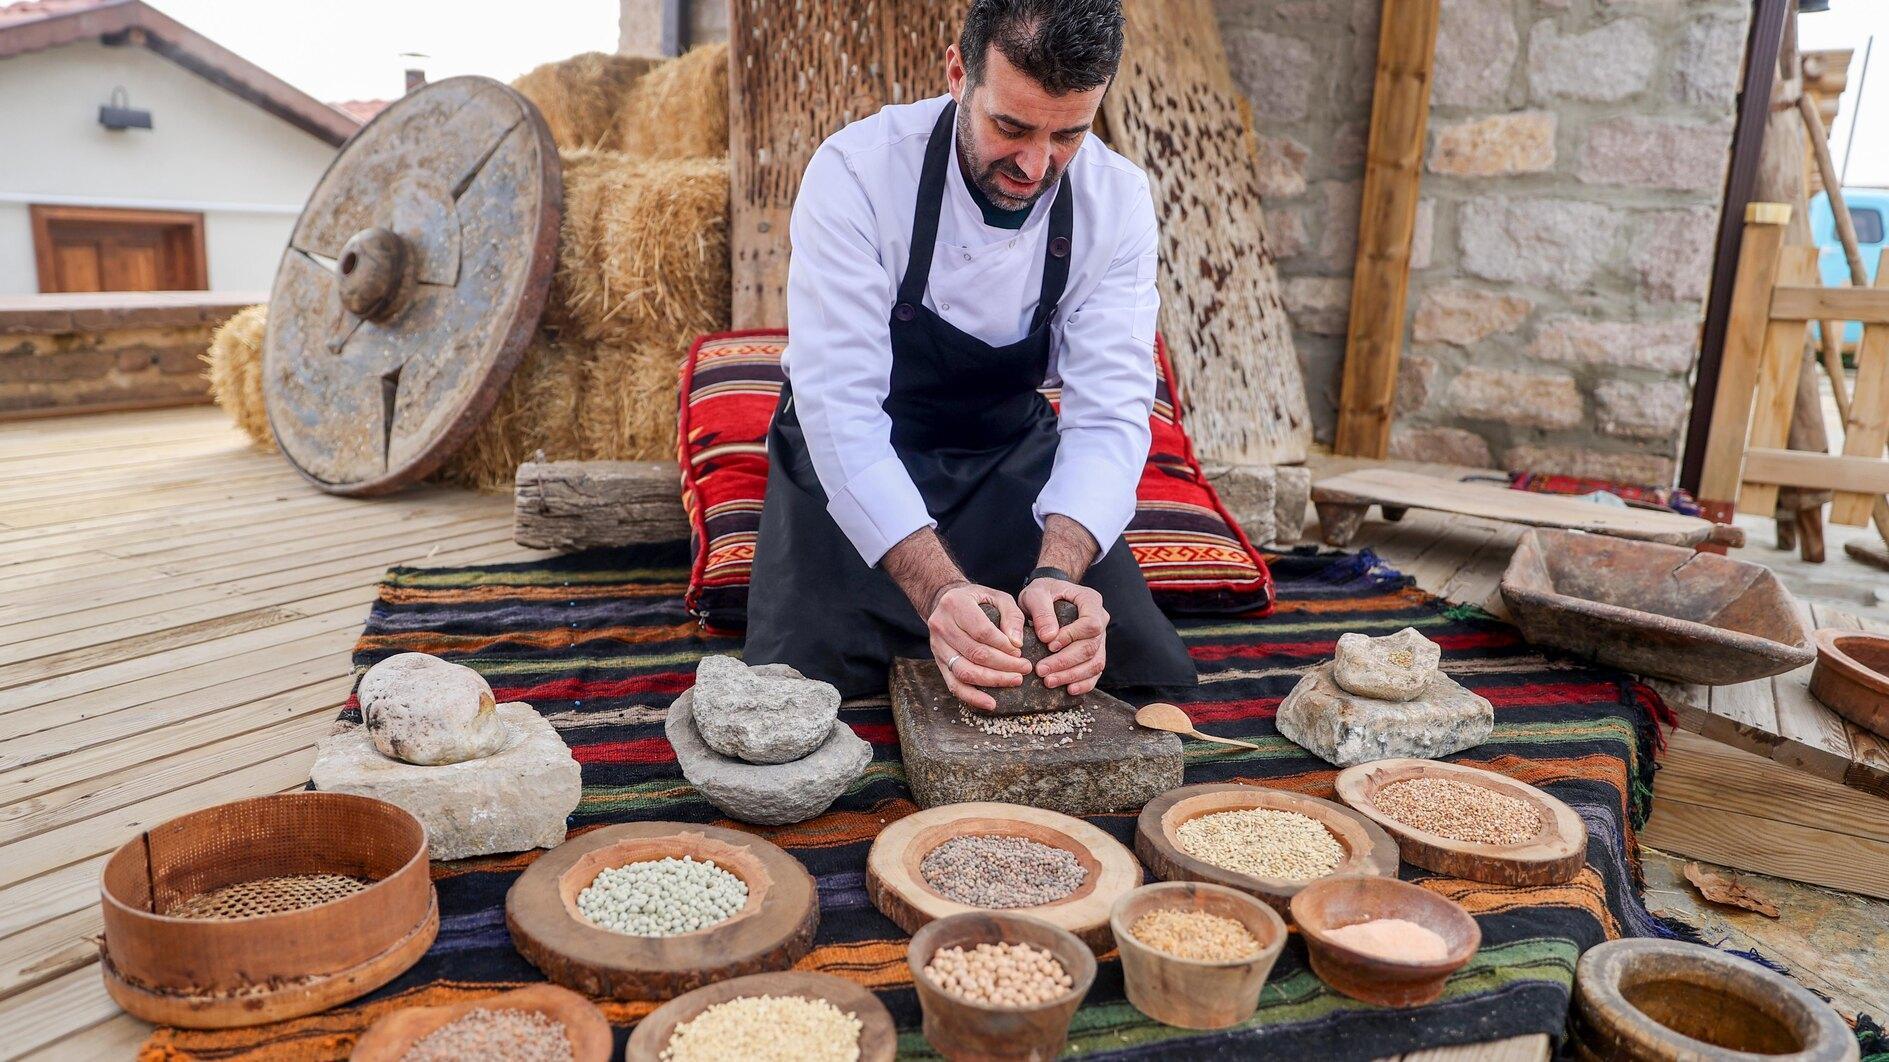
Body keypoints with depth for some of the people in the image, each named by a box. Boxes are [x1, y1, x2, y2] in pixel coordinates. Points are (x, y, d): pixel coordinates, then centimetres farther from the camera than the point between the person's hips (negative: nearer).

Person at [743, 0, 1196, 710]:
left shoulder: (1119, 199, -15)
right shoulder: (855, 172, -25)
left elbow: (1108, 412, -21)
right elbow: (840, 407, -32)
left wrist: (1056, 573, -40)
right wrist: (940, 590, -45)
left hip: (1013, 453, 3)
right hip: (853, 460, -2)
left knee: (1158, 679, -6)